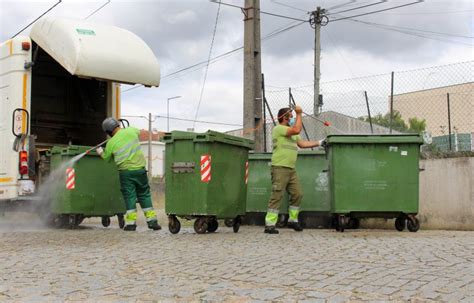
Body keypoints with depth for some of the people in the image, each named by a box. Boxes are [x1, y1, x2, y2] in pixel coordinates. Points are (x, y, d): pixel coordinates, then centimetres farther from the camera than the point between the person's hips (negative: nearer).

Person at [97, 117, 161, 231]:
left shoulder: (111, 143, -3)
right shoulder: (131, 130, 1)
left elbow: (106, 158, 11)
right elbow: (138, 130, 25)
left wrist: (101, 152, 32)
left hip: (125, 171, -2)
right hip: (139, 168, 2)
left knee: (129, 196, 5)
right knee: (144, 194, 10)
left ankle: (131, 222, 4)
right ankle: (152, 220, 10)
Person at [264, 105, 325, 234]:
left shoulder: (292, 134, 24)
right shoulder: (278, 129, -7)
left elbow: (302, 143, 22)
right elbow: (297, 130, -18)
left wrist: (319, 143, 18)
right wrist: (299, 114, -8)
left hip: (291, 169, 9)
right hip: (280, 167, -9)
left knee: (297, 194, 7)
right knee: (277, 196, -10)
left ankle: (293, 220, 21)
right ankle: (270, 224, -8)